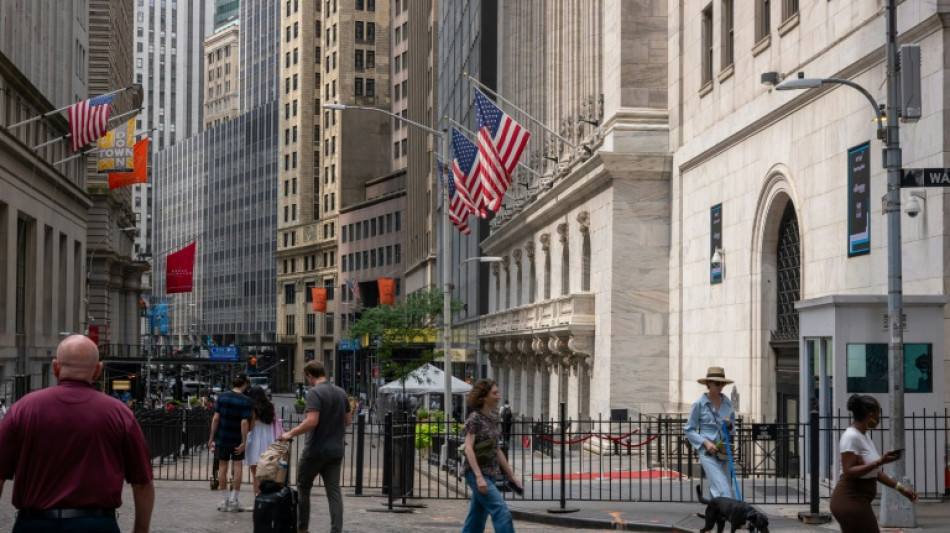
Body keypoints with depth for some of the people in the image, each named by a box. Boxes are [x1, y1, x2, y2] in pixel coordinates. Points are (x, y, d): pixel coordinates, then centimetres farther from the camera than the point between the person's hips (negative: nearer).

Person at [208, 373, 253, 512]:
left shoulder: (222, 396, -2)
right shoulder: (246, 401, -10)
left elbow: (216, 418, -5)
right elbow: (244, 422, -16)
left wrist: (212, 437, 0)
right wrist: (244, 442, -13)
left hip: (222, 437, 2)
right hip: (237, 439, -2)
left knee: (222, 467, 10)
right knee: (237, 467, 7)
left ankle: (224, 501, 14)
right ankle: (233, 501, 6)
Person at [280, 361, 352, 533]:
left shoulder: (314, 393, -14)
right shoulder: (341, 393, 9)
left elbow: (311, 421, -23)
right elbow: (348, 420, 15)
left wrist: (290, 434, -14)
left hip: (315, 450, -6)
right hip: (335, 451, 6)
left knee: (303, 487, 12)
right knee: (334, 491, 4)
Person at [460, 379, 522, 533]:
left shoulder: (491, 419, 13)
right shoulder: (474, 418, -11)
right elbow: (468, 449, -17)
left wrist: (511, 475, 18)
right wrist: (479, 477, -25)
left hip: (489, 474, 8)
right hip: (476, 473, -8)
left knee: (477, 518, 10)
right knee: (502, 512, -15)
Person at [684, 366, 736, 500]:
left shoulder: (727, 403, 9)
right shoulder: (699, 404, -4)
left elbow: (733, 426, 22)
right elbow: (688, 430, 0)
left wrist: (730, 424, -3)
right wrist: (705, 442, -13)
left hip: (724, 451, 5)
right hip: (707, 452, -5)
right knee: (722, 489, -17)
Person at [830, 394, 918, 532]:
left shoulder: (863, 436, 14)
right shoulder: (851, 437, -16)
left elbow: (874, 472, 20)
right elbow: (849, 472, -23)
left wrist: (900, 488, 17)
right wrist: (880, 461, -27)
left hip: (856, 501, 10)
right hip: (851, 501, -10)